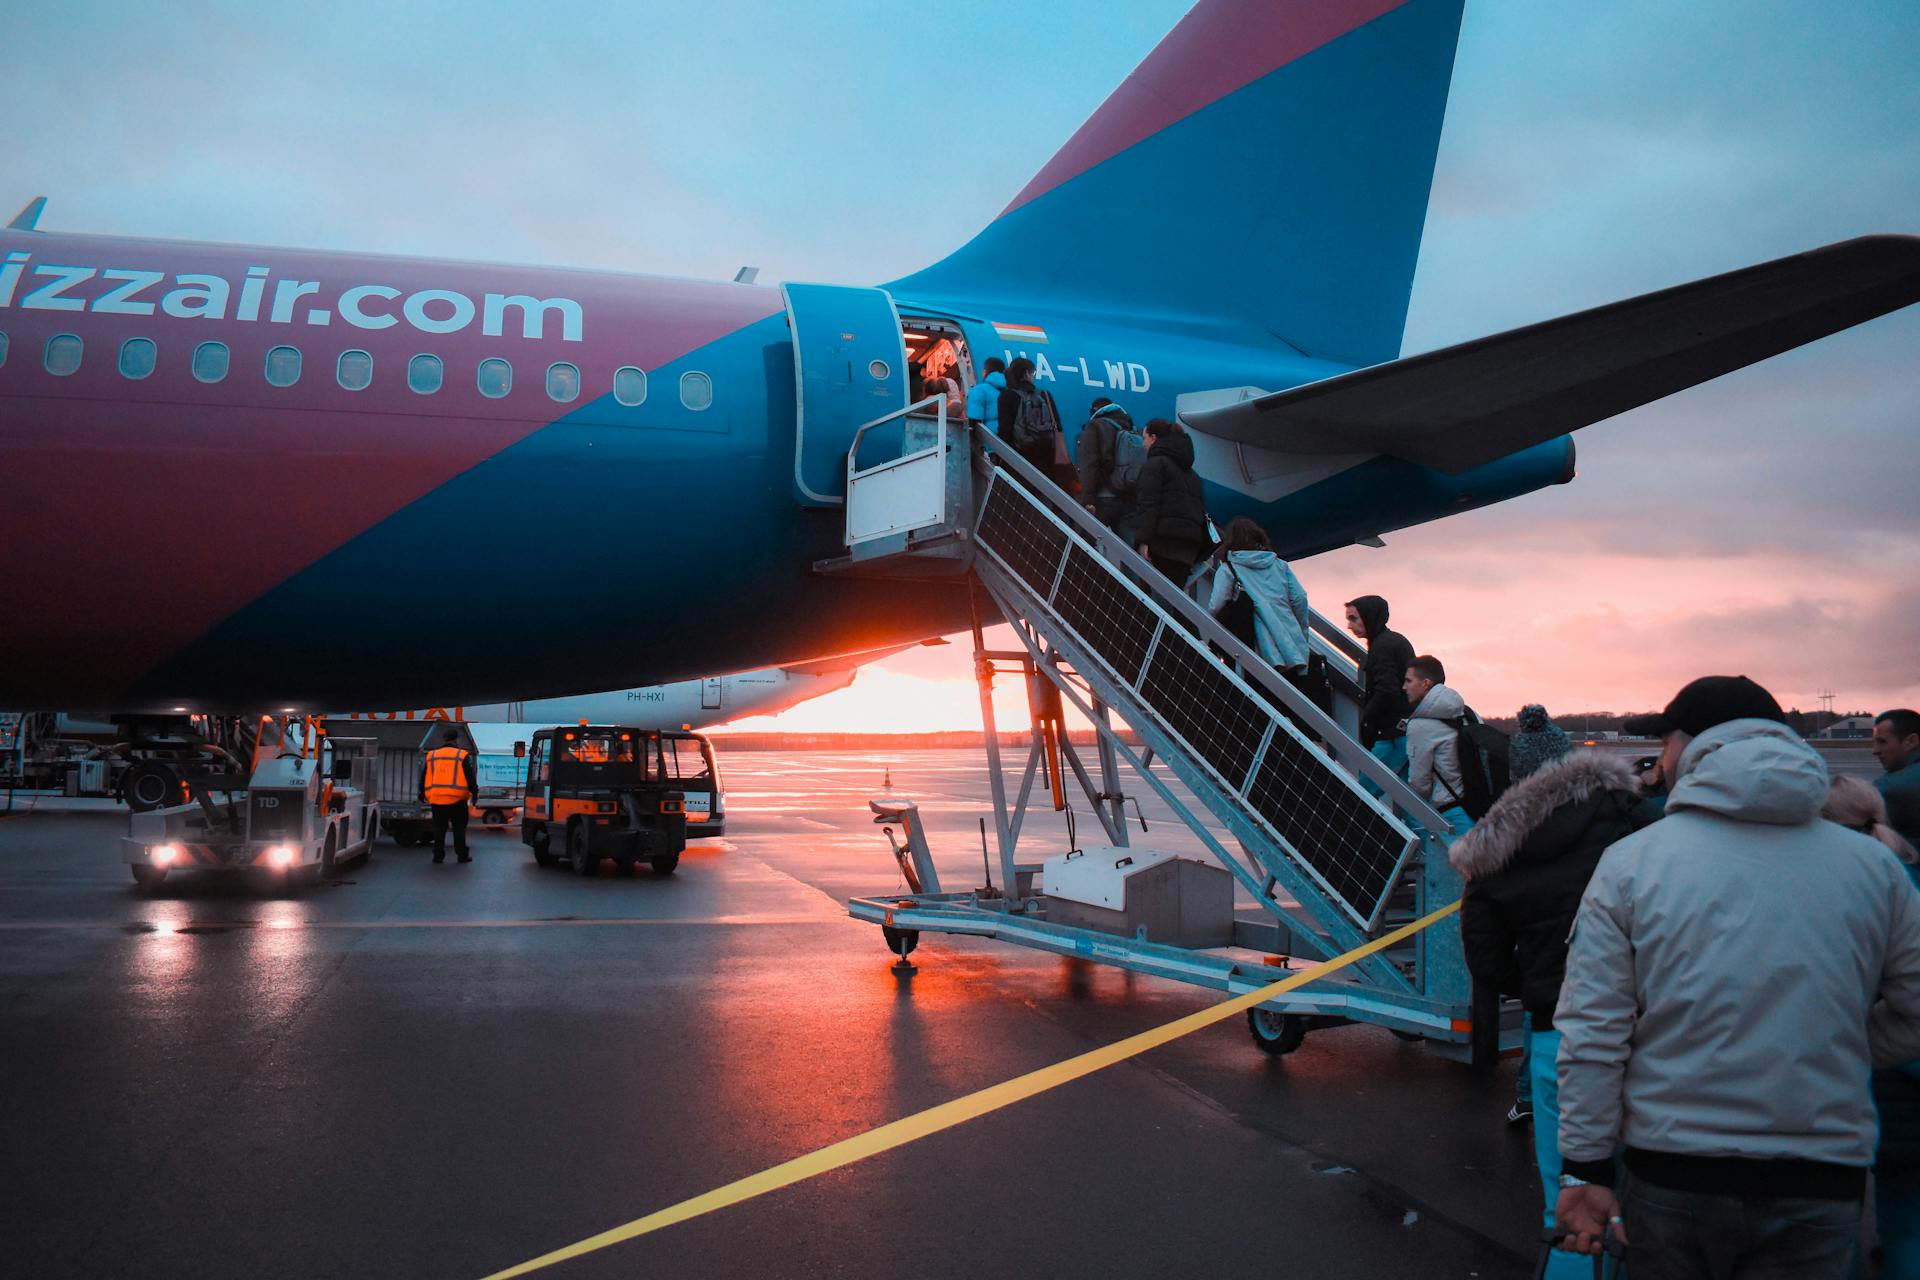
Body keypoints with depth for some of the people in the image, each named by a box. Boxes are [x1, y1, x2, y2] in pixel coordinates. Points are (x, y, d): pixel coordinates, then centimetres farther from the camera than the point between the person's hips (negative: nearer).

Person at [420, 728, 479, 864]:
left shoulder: (431, 756, 11)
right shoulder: (463, 756, -1)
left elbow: (423, 776, 15)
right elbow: (470, 776, -3)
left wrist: (422, 793, 22)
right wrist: (474, 792, 4)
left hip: (436, 798, 3)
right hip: (457, 798, -3)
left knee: (439, 827, 10)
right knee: (459, 827, 6)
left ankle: (438, 855, 7)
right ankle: (462, 854, 6)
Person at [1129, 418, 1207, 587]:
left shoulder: (1155, 463, 2)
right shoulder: (1189, 472, 28)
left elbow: (1148, 503, -11)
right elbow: (1202, 509, 24)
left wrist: (1143, 540, -19)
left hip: (1165, 539, -8)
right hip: (1191, 543, 8)